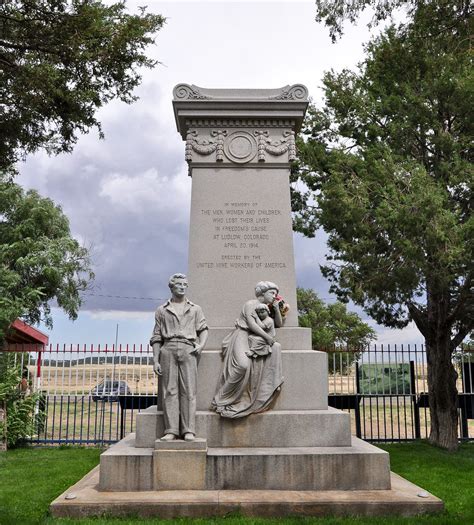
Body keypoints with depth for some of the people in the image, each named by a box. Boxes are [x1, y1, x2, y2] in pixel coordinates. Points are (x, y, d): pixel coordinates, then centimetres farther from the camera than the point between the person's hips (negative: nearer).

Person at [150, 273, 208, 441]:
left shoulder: (195, 309, 19)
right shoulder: (162, 310, 16)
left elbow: (203, 329, 14)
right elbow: (156, 337, 13)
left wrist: (201, 344, -7)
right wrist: (155, 360, 4)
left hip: (188, 350, 0)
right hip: (168, 350, 0)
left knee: (188, 391, -5)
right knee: (169, 391, -4)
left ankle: (188, 430, -3)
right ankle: (171, 430, -2)